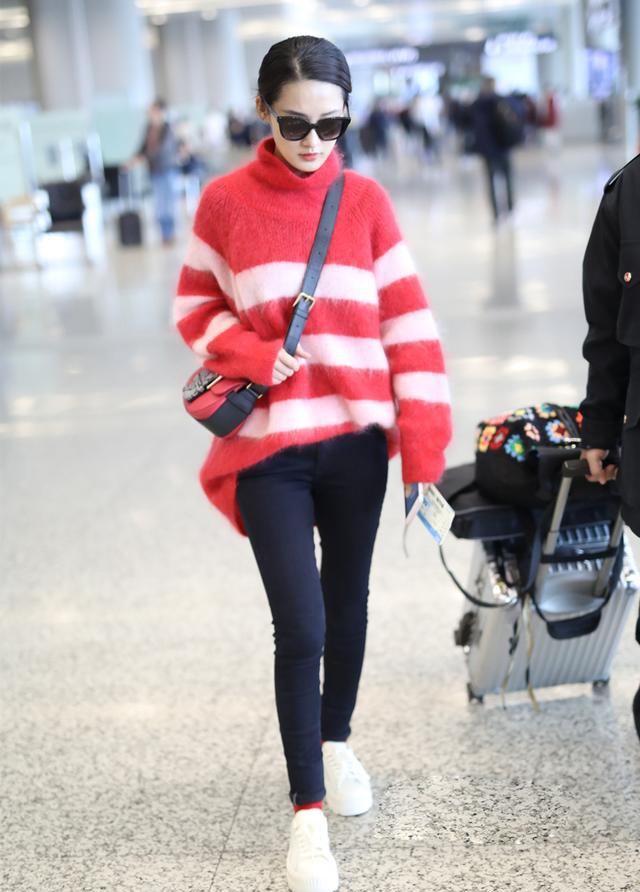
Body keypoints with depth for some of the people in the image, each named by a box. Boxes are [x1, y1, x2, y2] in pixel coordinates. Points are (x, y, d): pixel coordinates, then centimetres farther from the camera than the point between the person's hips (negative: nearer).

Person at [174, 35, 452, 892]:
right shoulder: (225, 202, -3)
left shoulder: (366, 200, -1)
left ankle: (337, 742, 41)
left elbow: (409, 323, -2)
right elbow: (196, 305, 6)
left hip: (356, 440, 2)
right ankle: (308, 813, 9)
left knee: (348, 603, 17)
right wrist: (251, 357, -15)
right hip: (268, 446, -2)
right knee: (300, 627, -6)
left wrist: (424, 449, -7)